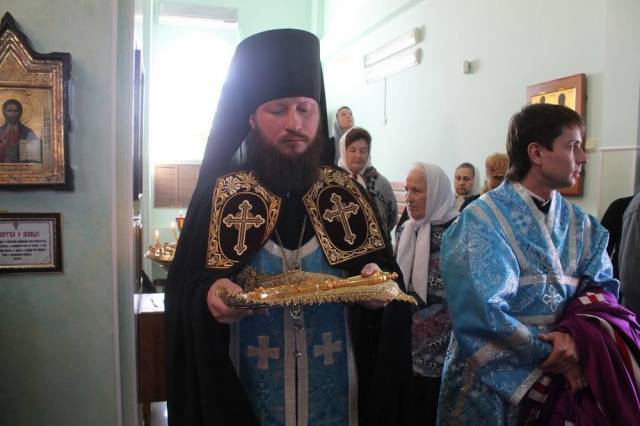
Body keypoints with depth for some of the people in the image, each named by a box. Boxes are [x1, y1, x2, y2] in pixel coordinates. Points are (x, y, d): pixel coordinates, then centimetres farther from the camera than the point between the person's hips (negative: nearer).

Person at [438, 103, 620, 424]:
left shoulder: (580, 224, 5)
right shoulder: (482, 221, -16)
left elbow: (601, 286, -1)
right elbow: (484, 312, -22)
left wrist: (575, 337, -19)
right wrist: (548, 346, -16)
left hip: (561, 371, 5)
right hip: (493, 378, -5)